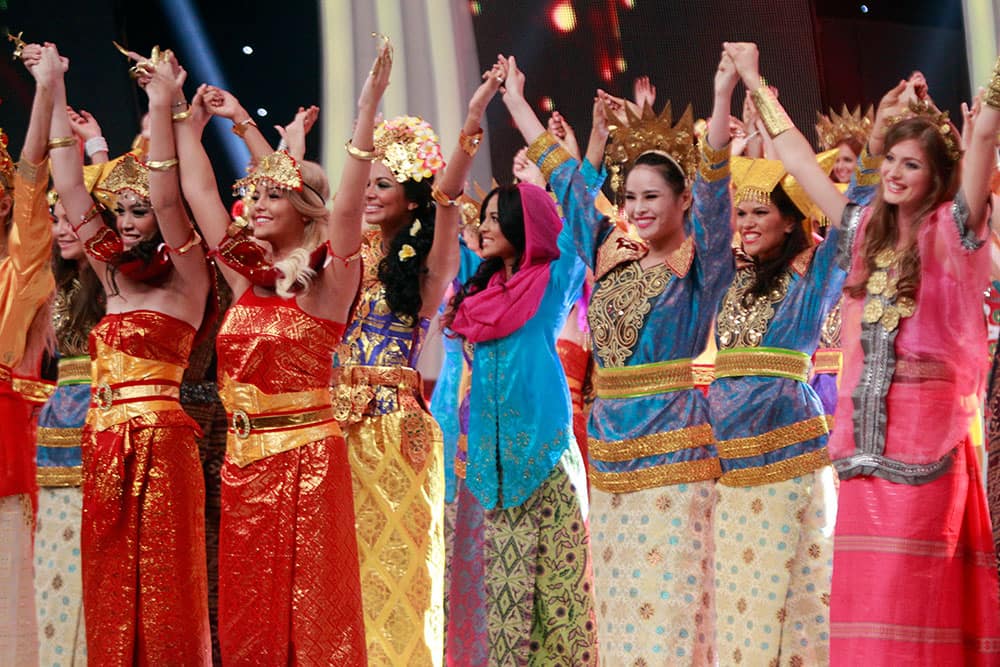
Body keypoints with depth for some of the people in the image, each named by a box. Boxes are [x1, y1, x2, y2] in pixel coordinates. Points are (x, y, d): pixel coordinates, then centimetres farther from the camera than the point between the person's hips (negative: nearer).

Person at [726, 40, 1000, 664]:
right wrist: (755, 84, 26)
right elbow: (799, 158, 22)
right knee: (865, 579, 3)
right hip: (864, 420, 5)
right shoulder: (866, 230, 14)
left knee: (913, 580, -6)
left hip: (926, 419, -5)